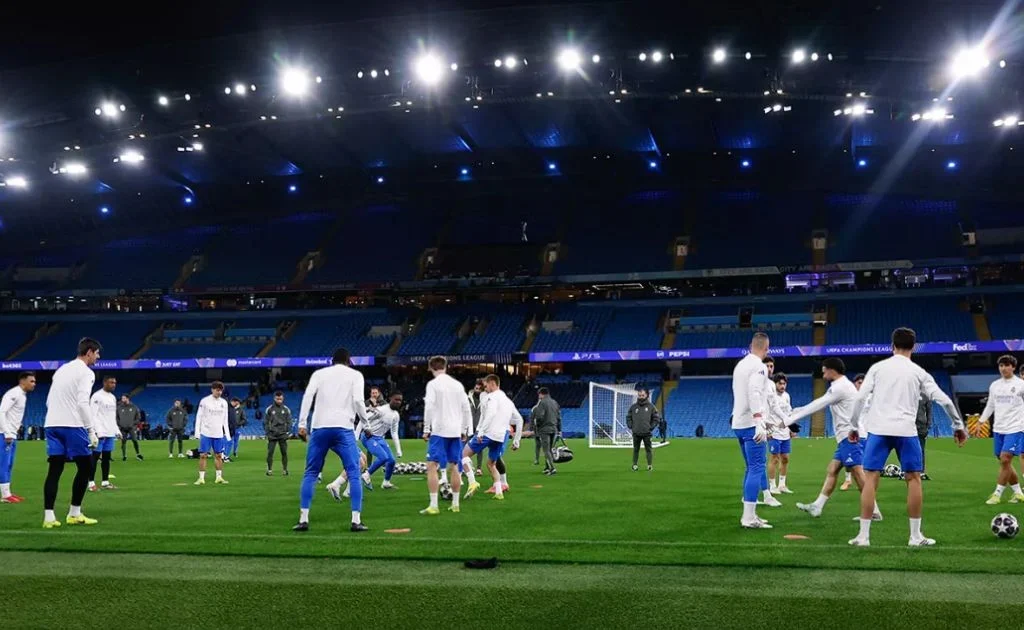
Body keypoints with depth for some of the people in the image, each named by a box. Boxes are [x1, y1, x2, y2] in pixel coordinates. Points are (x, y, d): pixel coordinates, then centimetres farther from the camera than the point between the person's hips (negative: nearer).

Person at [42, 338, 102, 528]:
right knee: (85, 467, 4)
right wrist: (92, 431, -14)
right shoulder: (86, 372, -5)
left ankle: (48, 517, -1)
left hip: (52, 424, 8)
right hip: (72, 425, -8)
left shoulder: (62, 369, 20)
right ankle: (74, 514, 6)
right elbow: (82, 403, -15)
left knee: (55, 470, 4)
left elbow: (49, 401, 21)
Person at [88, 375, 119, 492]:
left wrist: (117, 430, 14)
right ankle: (91, 483, -1)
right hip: (100, 433, -8)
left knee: (107, 457, 10)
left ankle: (105, 482, 14)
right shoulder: (97, 396, -9)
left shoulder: (113, 397, 16)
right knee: (95, 457, -4)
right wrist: (98, 431, -21)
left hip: (110, 433, 8)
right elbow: (93, 415, -14)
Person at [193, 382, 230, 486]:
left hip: (218, 434, 3)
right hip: (206, 433, -3)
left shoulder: (224, 402, 8)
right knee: (203, 455, -3)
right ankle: (201, 478, 2)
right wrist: (197, 432, -8)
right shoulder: (204, 401, -4)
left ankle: (219, 477, 13)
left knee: (218, 455, 6)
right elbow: (199, 417, -2)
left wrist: (227, 434, 7)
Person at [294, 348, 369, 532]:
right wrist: (366, 422, 10)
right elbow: (358, 400, -4)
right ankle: (356, 521, -3)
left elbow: (308, 396, 0)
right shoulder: (355, 374, 11)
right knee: (354, 474, 4)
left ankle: (303, 520, 6)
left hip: (319, 428, 2)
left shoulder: (319, 373, 15)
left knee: (310, 474, 11)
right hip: (343, 428, -2)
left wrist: (302, 424, -2)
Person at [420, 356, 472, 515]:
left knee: (432, 466, -4)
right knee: (454, 467, 13)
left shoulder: (433, 384, -4)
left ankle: (433, 506, -11)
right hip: (455, 432, 6)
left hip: (439, 431, -5)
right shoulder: (457, 384, 11)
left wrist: (426, 429, -7)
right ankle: (455, 504, 16)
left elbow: (429, 407, -12)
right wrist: (464, 430, 17)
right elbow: (466, 409, 11)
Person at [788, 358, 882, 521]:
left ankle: (873, 512, -8)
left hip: (849, 437, -11)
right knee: (832, 470, 11)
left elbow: (818, 405, -13)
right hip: (847, 437, 11)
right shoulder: (842, 385, 19)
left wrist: (790, 419, -11)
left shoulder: (840, 387, -12)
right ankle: (817, 506, 14)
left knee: (858, 473, -10)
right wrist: (798, 411, 22)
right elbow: (820, 404, 22)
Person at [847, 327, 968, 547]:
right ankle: (916, 536, 14)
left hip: (878, 429, 0)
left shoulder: (878, 367, 8)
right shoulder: (918, 372, 8)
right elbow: (944, 400, 4)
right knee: (913, 479, 12)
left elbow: (860, 397, 1)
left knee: (871, 478, 2)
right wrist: (958, 426, 15)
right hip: (906, 431, 0)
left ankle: (863, 536, 0)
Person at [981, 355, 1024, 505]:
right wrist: (980, 422, 14)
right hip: (998, 429, 6)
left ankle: (997, 494, -6)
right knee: (1004, 462, 8)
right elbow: (990, 406, 19)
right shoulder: (994, 385, 11)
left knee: (1005, 460, -13)